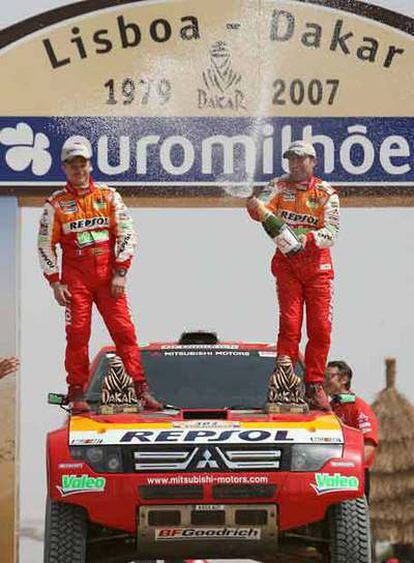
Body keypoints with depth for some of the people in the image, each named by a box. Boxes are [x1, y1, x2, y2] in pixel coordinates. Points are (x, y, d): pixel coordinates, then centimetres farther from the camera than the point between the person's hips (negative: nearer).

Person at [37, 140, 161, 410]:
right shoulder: (56, 203, 5)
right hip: (75, 277, 0)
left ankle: (141, 388, -5)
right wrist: (55, 283, -1)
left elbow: (126, 233, 4)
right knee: (77, 333, -4)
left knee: (124, 330, -5)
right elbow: (46, 245, 7)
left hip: (109, 275, 0)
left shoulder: (109, 196, 6)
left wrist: (120, 273, -5)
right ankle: (77, 390, 6)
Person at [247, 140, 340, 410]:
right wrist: (255, 207, -35)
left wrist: (308, 238, -28)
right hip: (287, 263, 0)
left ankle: (314, 386, 9)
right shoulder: (280, 186, 4)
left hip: (318, 264, 0)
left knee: (321, 328, -1)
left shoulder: (326, 193, 0)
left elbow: (331, 230, -10)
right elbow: (264, 209, -12)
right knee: (289, 324, -7)